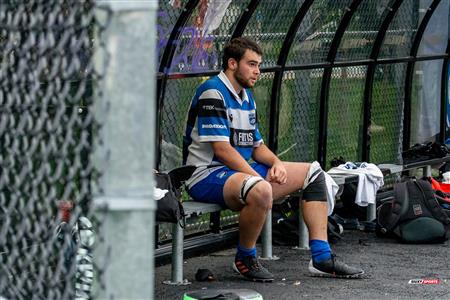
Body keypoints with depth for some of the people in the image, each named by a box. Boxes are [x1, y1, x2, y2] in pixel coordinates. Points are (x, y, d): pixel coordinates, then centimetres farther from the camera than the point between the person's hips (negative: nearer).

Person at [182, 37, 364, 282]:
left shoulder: (247, 97, 17)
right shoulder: (213, 93, -14)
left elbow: (256, 145, 19)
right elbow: (221, 148, -22)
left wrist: (276, 163, -3)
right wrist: (260, 178, -23)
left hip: (243, 169, 10)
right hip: (207, 174, -10)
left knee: (313, 173, 7)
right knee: (260, 190, -41)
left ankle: (321, 258, -1)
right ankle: (245, 259, -15)